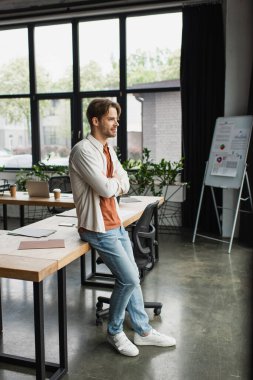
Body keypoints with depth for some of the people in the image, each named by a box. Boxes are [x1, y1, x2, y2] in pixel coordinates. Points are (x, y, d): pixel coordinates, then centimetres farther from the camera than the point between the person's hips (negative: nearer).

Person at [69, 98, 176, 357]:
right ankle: (114, 331, 14)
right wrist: (116, 180, -3)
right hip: (99, 228, -9)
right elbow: (106, 188, -25)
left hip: (116, 224, 9)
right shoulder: (83, 150, -18)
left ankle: (142, 330, 25)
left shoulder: (108, 149, 11)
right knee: (128, 279, -8)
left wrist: (111, 183, -12)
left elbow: (124, 185, 9)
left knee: (131, 277, 12)